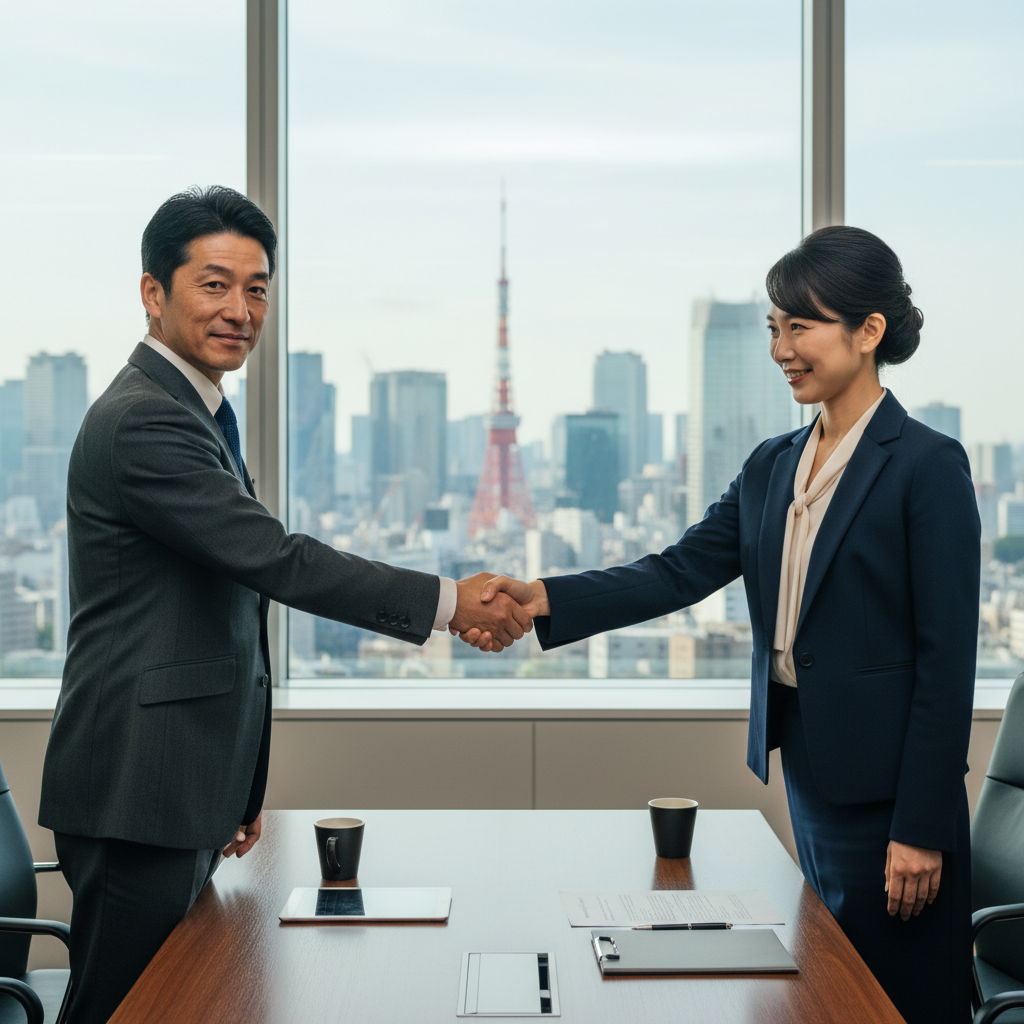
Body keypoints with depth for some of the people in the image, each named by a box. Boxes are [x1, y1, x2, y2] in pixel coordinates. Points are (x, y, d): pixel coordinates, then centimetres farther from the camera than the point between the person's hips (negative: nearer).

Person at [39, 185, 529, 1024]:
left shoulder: (197, 416, 17)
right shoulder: (142, 423, -17)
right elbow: (279, 561, -22)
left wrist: (235, 789, 22)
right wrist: (448, 602, -17)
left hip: (188, 784, 10)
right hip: (137, 794, -10)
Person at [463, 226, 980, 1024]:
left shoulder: (926, 466, -12)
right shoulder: (772, 468, 10)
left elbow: (947, 658, -14)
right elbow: (682, 571, 1)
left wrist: (921, 828, -15)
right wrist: (547, 600, -14)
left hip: (886, 780, -7)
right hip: (807, 769, 7)